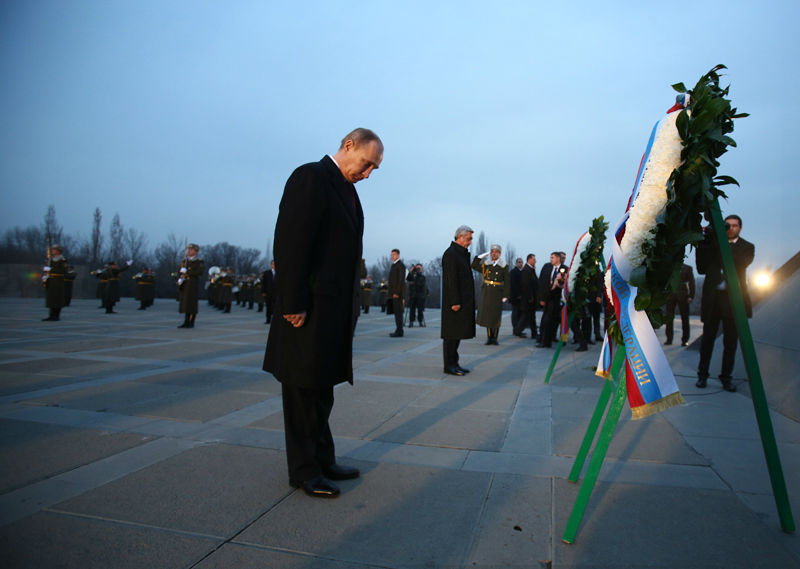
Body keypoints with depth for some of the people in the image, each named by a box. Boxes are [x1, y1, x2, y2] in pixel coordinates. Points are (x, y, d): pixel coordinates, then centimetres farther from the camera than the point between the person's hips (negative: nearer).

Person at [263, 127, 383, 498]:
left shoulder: (346, 190, 16)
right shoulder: (311, 177, -12)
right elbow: (290, 243, -19)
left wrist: (351, 305, 11)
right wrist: (294, 305, -22)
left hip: (335, 311, 9)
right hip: (309, 311, -9)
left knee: (322, 388, 17)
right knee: (303, 390, 4)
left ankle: (323, 460, 31)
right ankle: (303, 471, 17)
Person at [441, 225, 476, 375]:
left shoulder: (461, 254, 18)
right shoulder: (451, 254, -14)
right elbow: (451, 280, -20)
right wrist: (455, 302, -22)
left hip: (462, 301, 10)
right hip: (455, 301, -10)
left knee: (457, 333, 13)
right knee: (451, 334, -4)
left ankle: (453, 364, 20)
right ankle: (449, 365, 3)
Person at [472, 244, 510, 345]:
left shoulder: (504, 266, 1)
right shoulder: (486, 264, 8)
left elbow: (506, 282, 0)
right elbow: (474, 266, -2)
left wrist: (505, 296, -6)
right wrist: (483, 255, -2)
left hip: (497, 293, -2)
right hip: (486, 292, 2)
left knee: (496, 316, -2)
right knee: (487, 314, 3)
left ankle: (494, 338, 8)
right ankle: (489, 338, 12)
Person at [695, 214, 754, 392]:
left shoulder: (747, 247, 7)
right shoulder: (714, 244, 9)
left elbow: (739, 265, -14)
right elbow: (701, 269, 2)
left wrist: (720, 244, -19)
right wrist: (703, 246, -9)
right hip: (712, 299, 1)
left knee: (731, 341, 4)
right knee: (707, 339, 5)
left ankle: (726, 377, 14)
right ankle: (702, 375, 14)